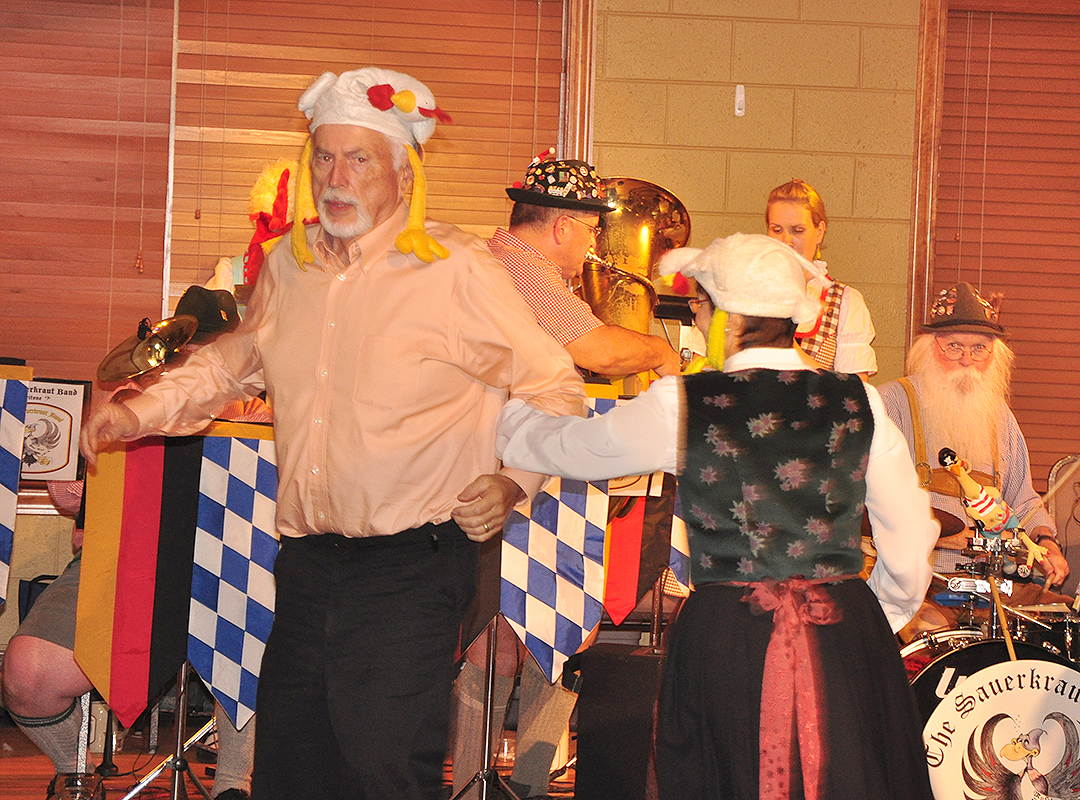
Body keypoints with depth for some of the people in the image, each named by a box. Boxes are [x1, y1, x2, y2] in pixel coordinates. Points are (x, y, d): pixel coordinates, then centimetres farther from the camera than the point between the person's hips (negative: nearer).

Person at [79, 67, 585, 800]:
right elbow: (239, 359, 28)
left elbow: (554, 389, -1)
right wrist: (144, 411, 17)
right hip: (308, 565, 6)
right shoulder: (290, 263, 9)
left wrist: (512, 481, -15)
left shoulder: (457, 270, -8)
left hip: (411, 567, -6)